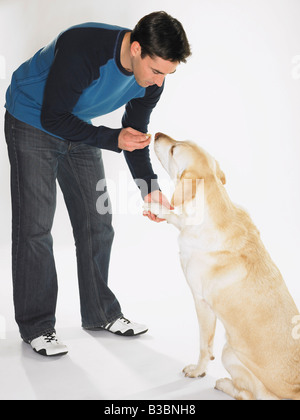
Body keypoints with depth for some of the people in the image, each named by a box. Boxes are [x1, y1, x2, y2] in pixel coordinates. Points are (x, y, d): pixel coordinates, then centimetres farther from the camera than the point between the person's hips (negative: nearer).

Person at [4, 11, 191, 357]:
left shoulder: (151, 77, -15)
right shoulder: (82, 49, -35)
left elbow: (135, 134, -6)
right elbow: (53, 117, -28)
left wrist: (149, 188, -19)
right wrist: (113, 139, -36)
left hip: (78, 130, 6)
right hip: (32, 124, -6)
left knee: (97, 223, 4)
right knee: (34, 226, -7)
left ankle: (100, 313, 19)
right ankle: (35, 325, 7)